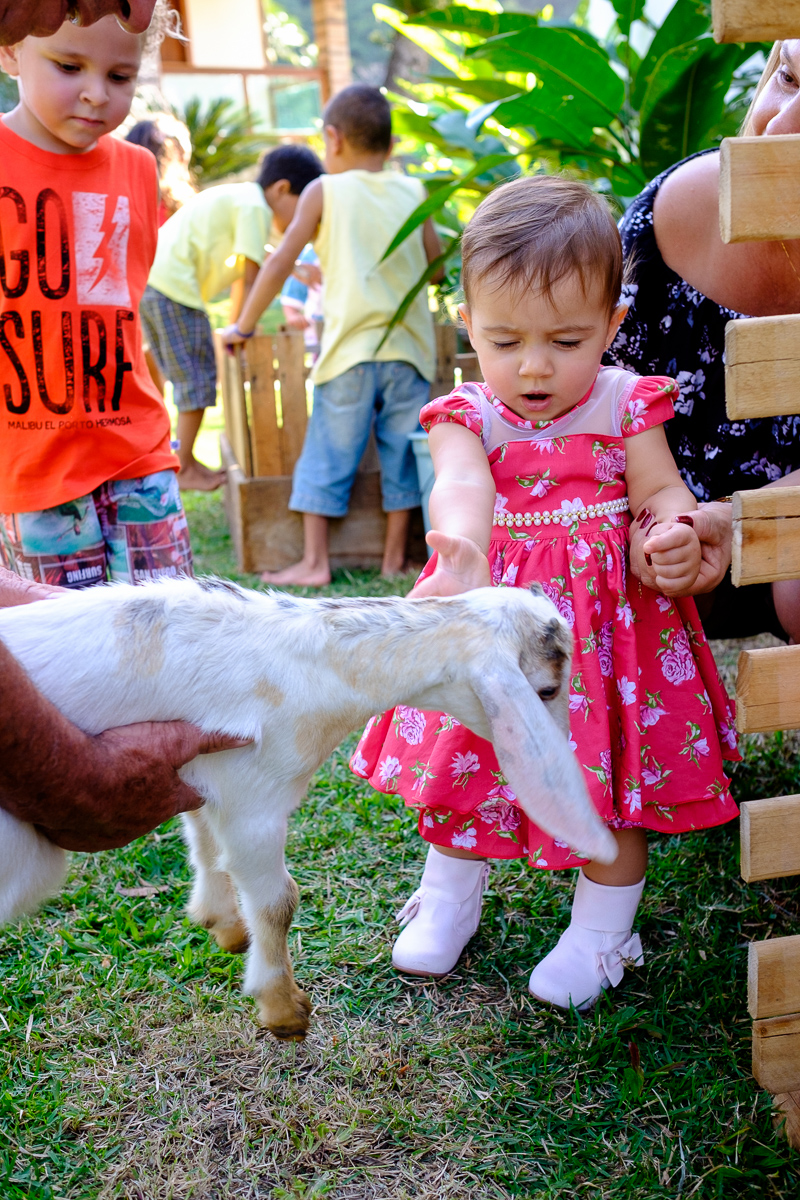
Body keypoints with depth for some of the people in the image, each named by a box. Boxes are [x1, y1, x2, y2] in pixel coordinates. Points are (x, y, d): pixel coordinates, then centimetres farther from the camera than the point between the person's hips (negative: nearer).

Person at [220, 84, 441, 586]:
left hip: (351, 349, -3)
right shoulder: (413, 191, 8)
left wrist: (244, 325, 6)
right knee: (402, 451, 12)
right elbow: (435, 262, 15)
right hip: (409, 345, 3)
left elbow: (280, 263, -2)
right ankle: (395, 556, 17)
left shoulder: (325, 191, 1)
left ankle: (315, 562, 5)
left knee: (328, 455, 5)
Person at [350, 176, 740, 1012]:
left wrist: (676, 536, -30)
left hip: (607, 617, 0)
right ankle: (449, 898, 36)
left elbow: (662, 491, -6)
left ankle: (599, 931, 25)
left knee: (616, 770, 4)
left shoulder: (625, 405, -4)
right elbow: (461, 484, -28)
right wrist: (462, 546, -51)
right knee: (466, 761, 12)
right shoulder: (468, 414, -8)